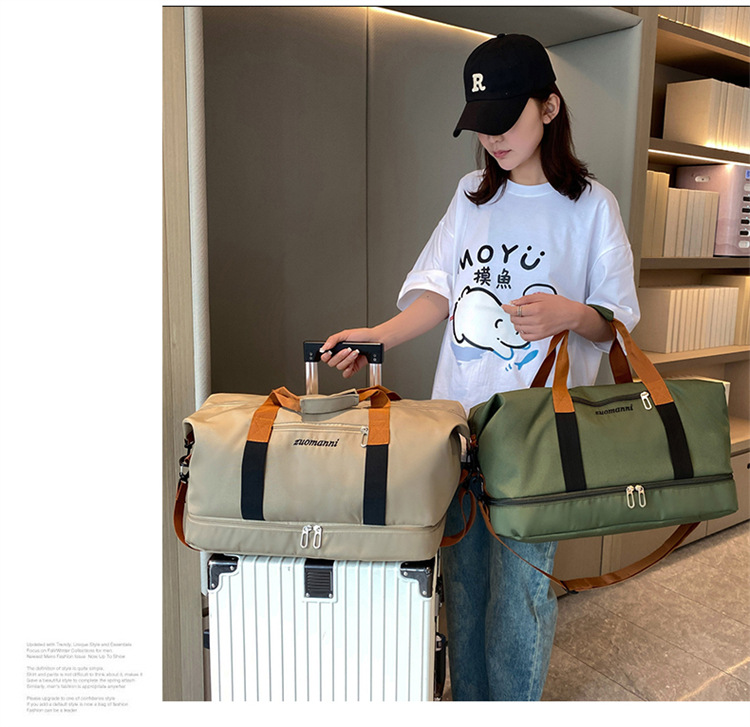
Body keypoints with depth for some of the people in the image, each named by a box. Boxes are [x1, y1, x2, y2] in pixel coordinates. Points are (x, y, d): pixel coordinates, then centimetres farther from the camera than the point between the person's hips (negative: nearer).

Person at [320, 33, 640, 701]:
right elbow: (438, 293, 5)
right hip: (458, 419, 4)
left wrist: (567, 313, -21)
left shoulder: (591, 206, 0)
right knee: (461, 578, 14)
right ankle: (465, 702, 34)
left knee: (519, 587, 1)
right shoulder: (473, 196, 12)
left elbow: (620, 319, 0)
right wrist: (380, 335, -11)